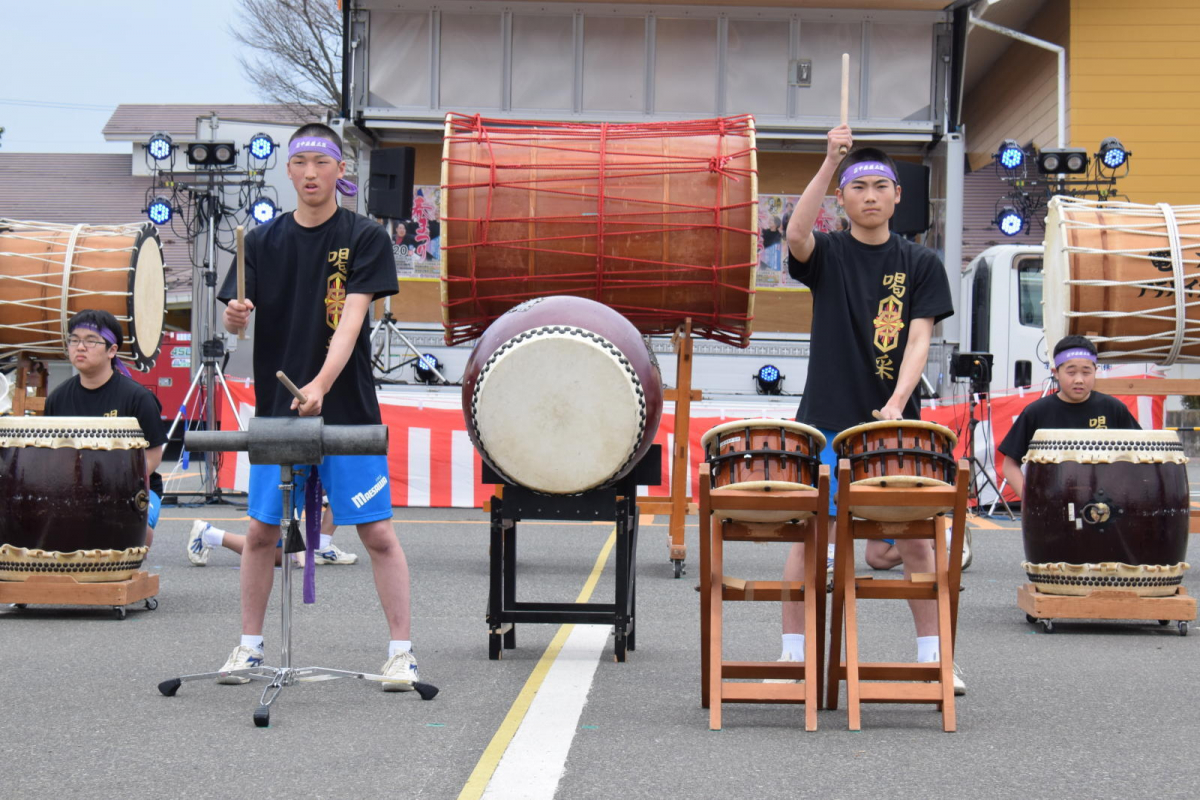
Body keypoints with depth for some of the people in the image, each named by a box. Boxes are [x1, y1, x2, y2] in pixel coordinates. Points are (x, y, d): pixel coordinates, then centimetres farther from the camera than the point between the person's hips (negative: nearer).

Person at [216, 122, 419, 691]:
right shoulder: (263, 241, 8)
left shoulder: (365, 238, -2)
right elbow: (235, 323, 6)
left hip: (348, 412, -3)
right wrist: (235, 317, -19)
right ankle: (250, 645, 22)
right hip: (276, 410, 3)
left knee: (377, 532, -4)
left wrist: (320, 383, -27)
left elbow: (350, 319, -13)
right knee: (262, 530, 8)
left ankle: (401, 651, 3)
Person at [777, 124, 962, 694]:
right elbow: (796, 235, -21)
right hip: (827, 420, -1)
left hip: (894, 421, 1)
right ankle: (793, 654, 9)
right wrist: (829, 163, -28)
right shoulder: (827, 254, 3)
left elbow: (919, 338, -4)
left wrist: (897, 401, -20)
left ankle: (932, 655, 12)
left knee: (916, 538, 2)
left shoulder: (920, 264, 6)